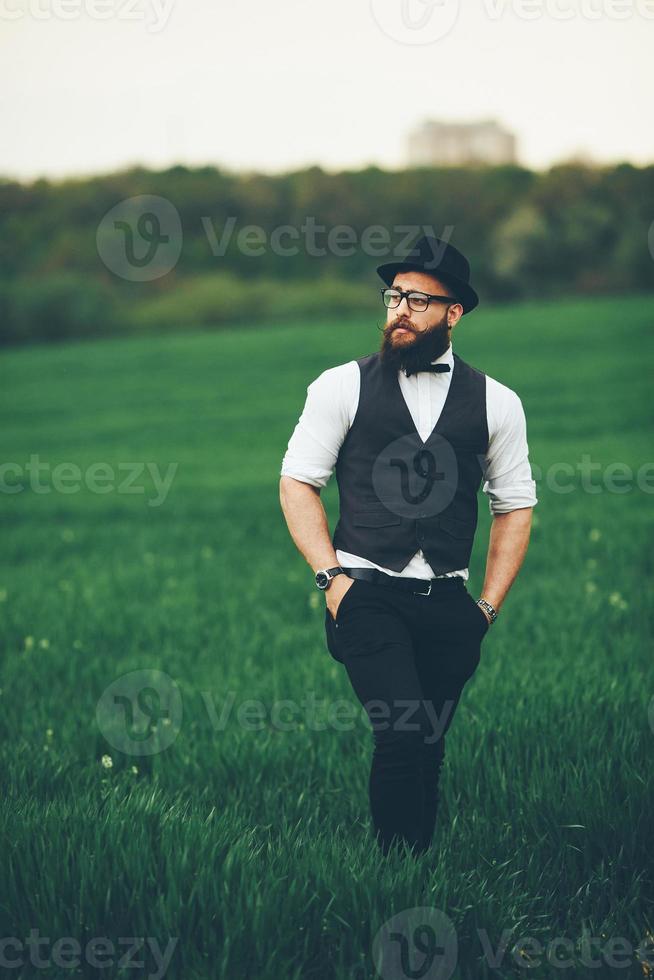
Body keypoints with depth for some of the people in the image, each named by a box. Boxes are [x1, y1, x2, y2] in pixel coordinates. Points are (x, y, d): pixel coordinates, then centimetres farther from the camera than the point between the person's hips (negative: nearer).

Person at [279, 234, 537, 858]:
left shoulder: (495, 402, 7)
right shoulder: (342, 386, 2)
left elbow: (515, 506, 13)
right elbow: (296, 482, 3)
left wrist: (488, 606, 6)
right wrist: (332, 577, -7)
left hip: (447, 606, 3)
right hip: (366, 596, -2)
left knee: (427, 746, 6)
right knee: (402, 736, -17)